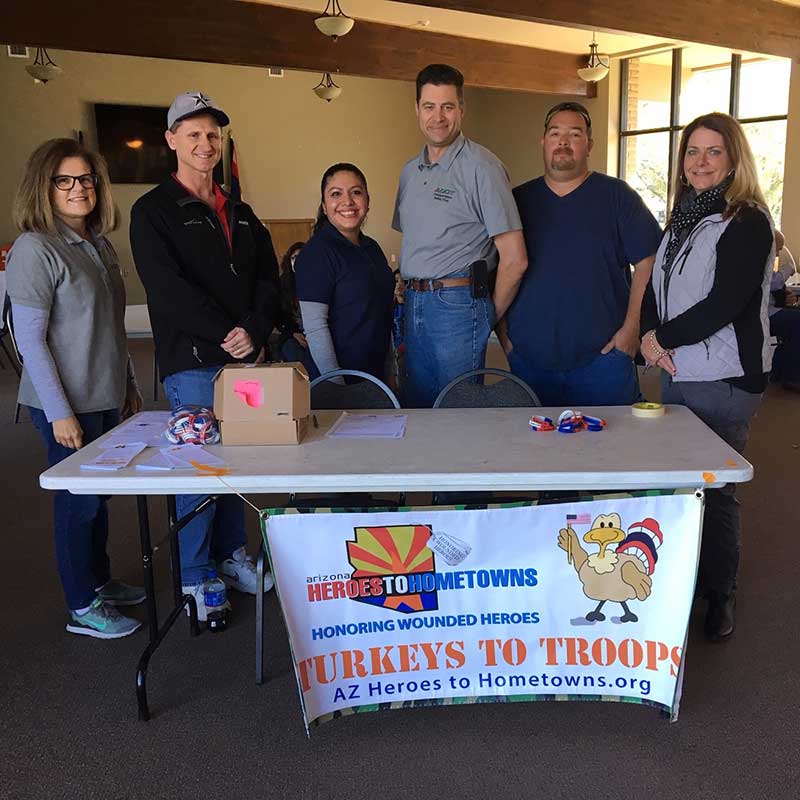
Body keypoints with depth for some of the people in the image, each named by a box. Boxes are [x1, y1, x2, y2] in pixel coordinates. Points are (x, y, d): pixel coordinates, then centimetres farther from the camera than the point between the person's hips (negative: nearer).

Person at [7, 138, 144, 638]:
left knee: (99, 494, 17)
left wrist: (129, 386, 17)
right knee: (78, 500, 3)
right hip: (67, 404, -7)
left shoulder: (99, 245, 9)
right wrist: (59, 412, -18)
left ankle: (101, 581, 34)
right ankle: (83, 609, 17)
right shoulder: (35, 249, -14)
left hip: (106, 397, 7)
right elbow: (30, 339, -16)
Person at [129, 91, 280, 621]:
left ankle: (231, 555, 26)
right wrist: (225, 332, -16)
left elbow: (268, 279, 10)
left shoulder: (240, 214, 18)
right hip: (192, 363, -5)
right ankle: (194, 578, 12)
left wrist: (254, 331, -7)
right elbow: (168, 288, -12)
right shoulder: (154, 211, 0)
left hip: (246, 358, 5)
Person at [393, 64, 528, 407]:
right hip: (414, 305, 7)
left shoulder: (481, 166, -9)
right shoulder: (410, 171, 14)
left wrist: (490, 316, -3)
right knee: (417, 410, 13)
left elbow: (514, 259, -12)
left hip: (458, 305, -7)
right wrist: (410, 296, 10)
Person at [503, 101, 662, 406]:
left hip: (603, 355, -2)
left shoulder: (617, 196, 3)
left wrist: (632, 328, -8)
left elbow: (648, 263, -1)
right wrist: (502, 332, 4)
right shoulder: (518, 200, 9)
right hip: (528, 356, 2)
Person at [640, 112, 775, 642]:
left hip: (725, 379, -7)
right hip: (678, 374, 7)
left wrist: (664, 337, -10)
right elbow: (655, 285, 12)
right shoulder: (684, 218, 14)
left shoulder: (747, 222, -9)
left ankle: (720, 595, 17)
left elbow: (723, 304, -18)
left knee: (715, 488, 0)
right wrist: (650, 335, -7)